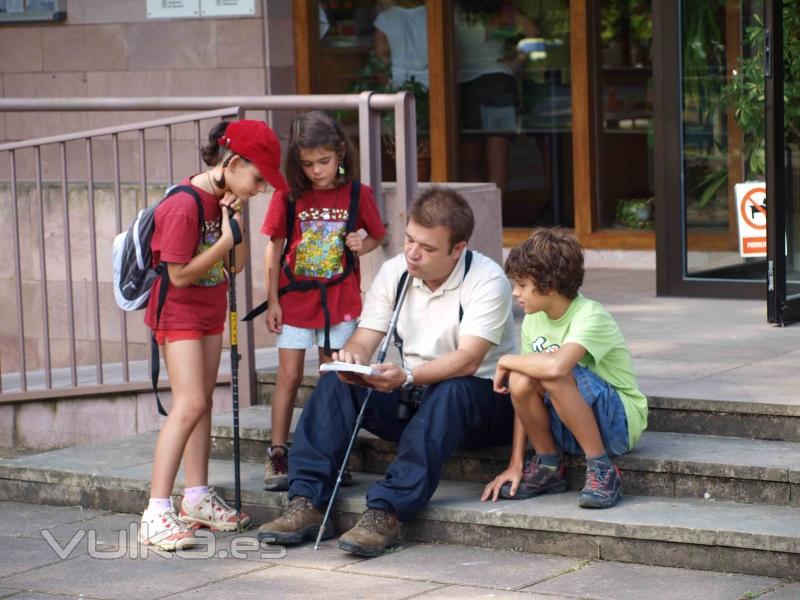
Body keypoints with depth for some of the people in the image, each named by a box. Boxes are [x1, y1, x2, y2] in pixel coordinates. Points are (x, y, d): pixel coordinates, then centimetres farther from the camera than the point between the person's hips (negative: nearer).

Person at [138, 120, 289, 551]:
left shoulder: (225, 199, 3)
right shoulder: (183, 206, -24)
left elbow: (237, 264, 4)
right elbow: (180, 275, -22)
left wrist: (237, 220, -10)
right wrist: (226, 239, -22)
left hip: (211, 309, 9)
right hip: (178, 310, -9)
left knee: (203, 402, 12)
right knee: (189, 403, -17)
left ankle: (197, 498, 22)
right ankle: (156, 513, -19)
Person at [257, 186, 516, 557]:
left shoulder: (487, 280, -16)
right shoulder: (395, 272, 3)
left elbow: (468, 360, -28)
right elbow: (364, 339, -1)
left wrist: (408, 377, -44)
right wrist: (352, 358, -27)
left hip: (479, 400, -6)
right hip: (413, 400, 6)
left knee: (450, 392, -39)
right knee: (334, 384, -15)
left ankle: (386, 513, -47)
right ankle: (306, 504, -26)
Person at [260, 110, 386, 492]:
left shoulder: (357, 194, -5)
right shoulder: (288, 195, -6)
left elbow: (375, 236, 9)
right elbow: (274, 248, 0)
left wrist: (362, 245, -15)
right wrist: (272, 300, -2)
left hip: (339, 299, 0)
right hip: (294, 298, 0)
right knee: (289, 375, 1)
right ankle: (277, 455, 7)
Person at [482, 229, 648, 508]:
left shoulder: (590, 316, -22)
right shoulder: (534, 321, 1)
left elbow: (556, 365, -42)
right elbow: (522, 399, 1)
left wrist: (506, 360, -24)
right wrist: (515, 465, -3)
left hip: (619, 421, -6)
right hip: (568, 428, 6)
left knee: (556, 376, -34)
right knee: (520, 381, -23)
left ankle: (602, 471, -19)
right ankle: (548, 468, -1)